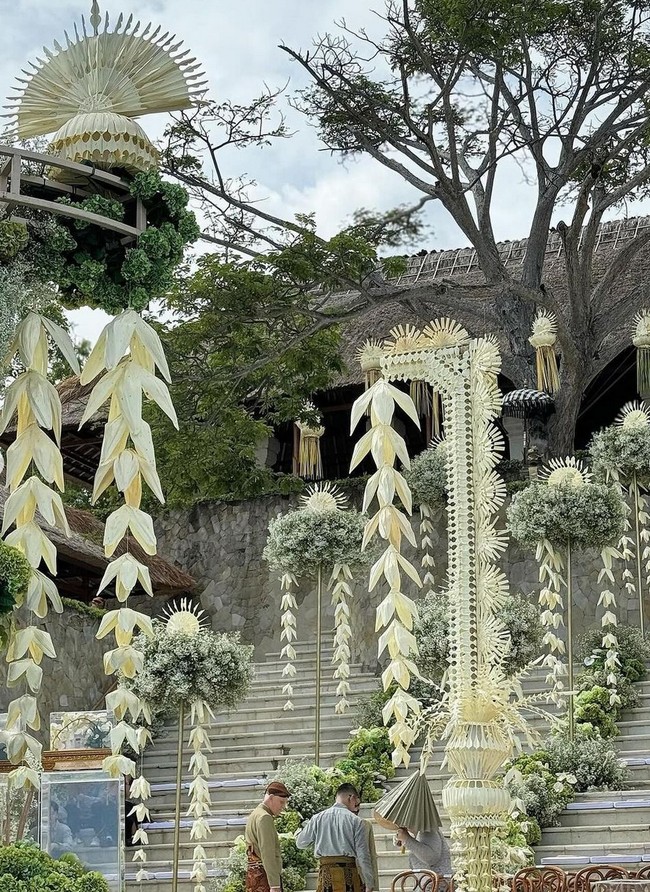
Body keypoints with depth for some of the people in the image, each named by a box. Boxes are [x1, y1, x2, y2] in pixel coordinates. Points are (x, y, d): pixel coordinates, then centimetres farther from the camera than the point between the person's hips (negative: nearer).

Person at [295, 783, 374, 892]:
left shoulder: (318, 818, 7)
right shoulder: (355, 820, -1)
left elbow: (300, 843, 15)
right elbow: (363, 855, -3)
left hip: (326, 872, 2)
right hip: (349, 872, -2)